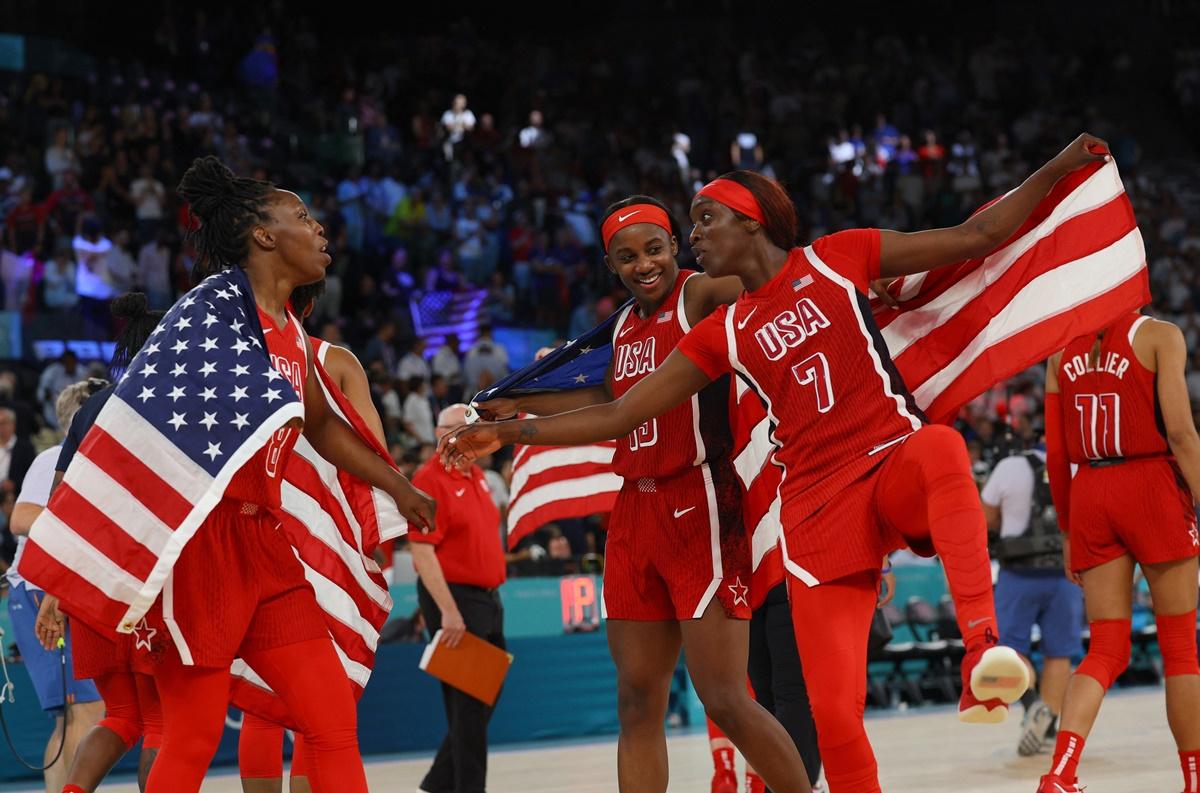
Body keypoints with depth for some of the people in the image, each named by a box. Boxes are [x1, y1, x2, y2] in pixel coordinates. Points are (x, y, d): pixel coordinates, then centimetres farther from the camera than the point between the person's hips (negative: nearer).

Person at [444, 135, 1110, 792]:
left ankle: (981, 649, -48)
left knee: (940, 449, -41)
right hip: (815, 505, 3)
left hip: (892, 462, -3)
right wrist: (509, 432, 7)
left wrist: (1057, 169, 4)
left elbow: (975, 238, 8)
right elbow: (619, 415, 13)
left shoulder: (836, 259, 6)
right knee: (833, 715, -8)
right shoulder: (723, 335, 13)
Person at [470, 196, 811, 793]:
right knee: (638, 703, 7)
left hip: (700, 508, -8)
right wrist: (522, 406, 41)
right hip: (635, 511, 8)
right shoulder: (626, 325, 16)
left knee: (725, 700, -10)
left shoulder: (703, 294, -8)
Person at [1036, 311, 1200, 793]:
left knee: (1107, 650, 6)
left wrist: (1067, 531, 17)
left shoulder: (1063, 351, 9)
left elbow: (1056, 454, 9)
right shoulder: (1160, 336, -4)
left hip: (1090, 493, 4)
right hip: (1152, 487, -4)